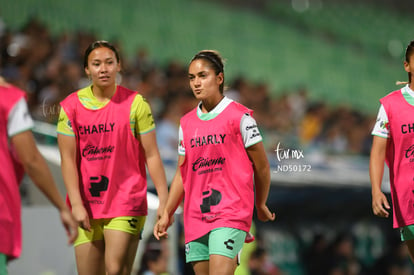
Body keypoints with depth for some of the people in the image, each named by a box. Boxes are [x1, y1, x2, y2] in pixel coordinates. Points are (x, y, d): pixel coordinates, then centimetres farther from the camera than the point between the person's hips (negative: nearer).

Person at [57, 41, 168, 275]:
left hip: (126, 204, -3)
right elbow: (68, 159, 0)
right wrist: (76, 204, -9)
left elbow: (151, 155, -1)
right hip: (86, 207, 3)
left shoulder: (135, 103, -2)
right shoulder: (71, 106, 2)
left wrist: (164, 200, -6)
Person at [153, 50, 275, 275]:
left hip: (231, 214, -6)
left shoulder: (239, 117, -3)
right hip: (195, 218, 6)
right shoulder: (186, 123, 14)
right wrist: (167, 213, 11)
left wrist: (261, 206, 12)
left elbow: (261, 166, 3)